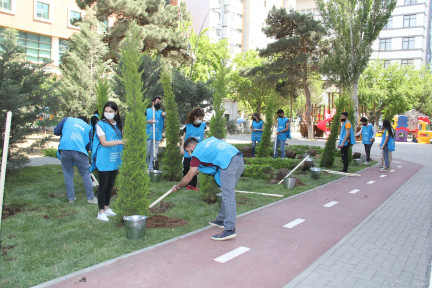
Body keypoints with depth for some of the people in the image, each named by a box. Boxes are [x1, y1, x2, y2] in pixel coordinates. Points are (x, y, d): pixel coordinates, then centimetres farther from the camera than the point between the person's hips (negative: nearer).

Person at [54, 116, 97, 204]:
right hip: (79, 150, -1)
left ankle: (71, 198, 18)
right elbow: (88, 145, 20)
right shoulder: (88, 127, 21)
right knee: (86, 175, 10)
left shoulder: (67, 119, 21)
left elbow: (56, 131, 14)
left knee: (68, 175, 13)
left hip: (64, 149, 1)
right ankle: (91, 198, 15)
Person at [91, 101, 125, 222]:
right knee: (103, 185, 0)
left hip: (115, 160, 6)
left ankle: (107, 208, 28)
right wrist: (120, 142, -24)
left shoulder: (118, 125, 11)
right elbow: (104, 142, -14)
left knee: (110, 185, 14)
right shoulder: (100, 124, -7)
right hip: (103, 161, -5)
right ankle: (101, 212, 9)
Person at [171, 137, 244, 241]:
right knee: (228, 193, 17)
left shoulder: (197, 153, 9)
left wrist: (176, 187, 32)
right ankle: (222, 220, 27)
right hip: (240, 159, 8)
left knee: (228, 195, -10)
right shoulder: (210, 140, 28)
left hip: (229, 163, -8)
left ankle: (230, 229, -15)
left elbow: (188, 178, 14)